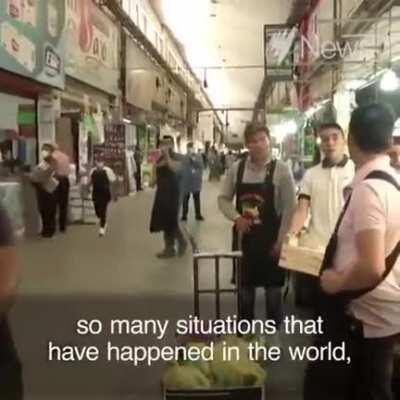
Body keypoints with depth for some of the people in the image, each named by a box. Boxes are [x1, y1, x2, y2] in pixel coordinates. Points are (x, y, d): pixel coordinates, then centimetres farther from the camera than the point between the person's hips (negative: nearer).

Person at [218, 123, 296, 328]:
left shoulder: (281, 169, -9)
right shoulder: (236, 168, -1)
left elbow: (289, 207, -8)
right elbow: (223, 198, 6)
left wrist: (281, 240, -11)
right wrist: (236, 217, -12)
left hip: (270, 237, -2)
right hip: (244, 235, 3)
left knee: (273, 288, 11)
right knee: (245, 286, 16)